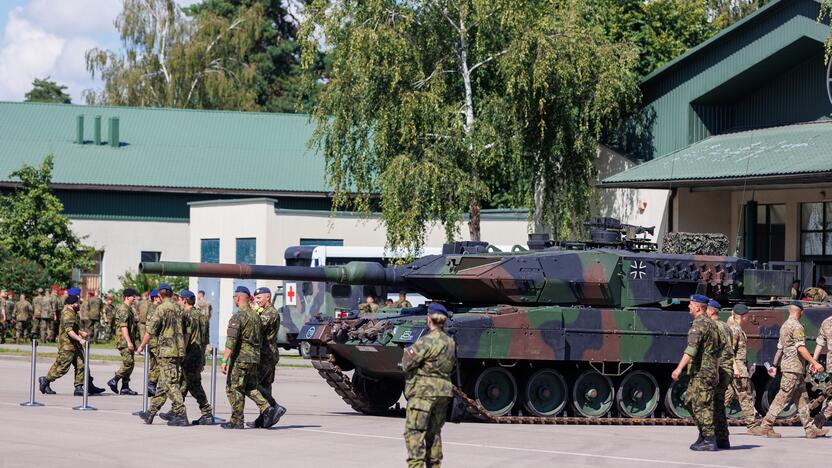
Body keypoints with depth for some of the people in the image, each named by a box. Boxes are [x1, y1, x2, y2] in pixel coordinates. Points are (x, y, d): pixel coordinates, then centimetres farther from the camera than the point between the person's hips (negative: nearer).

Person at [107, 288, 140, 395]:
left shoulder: (129, 309, 19)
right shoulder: (123, 309, -13)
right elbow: (123, 326, -21)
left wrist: (132, 342, 26)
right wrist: (129, 342, -26)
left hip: (128, 341, 10)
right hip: (124, 341, -10)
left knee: (129, 364, 8)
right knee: (128, 363, -14)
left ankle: (125, 387, 10)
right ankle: (114, 381, -7)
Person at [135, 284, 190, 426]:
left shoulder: (160, 309, -10)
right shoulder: (179, 310, 12)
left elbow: (150, 331, -10)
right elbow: (187, 333, 14)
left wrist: (142, 346, 5)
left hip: (166, 351, -7)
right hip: (179, 352, 7)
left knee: (171, 384, -7)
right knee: (162, 385, 13)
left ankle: (181, 415, -12)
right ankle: (151, 413, 22)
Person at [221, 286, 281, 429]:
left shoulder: (238, 317, -13)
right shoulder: (256, 316, 13)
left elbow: (231, 342, -19)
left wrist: (225, 361, -19)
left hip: (240, 358, -8)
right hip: (255, 358, 8)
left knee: (234, 389, 0)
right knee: (251, 388, 17)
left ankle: (237, 421, 1)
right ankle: (267, 409, -1)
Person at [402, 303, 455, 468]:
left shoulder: (427, 341, -15)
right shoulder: (450, 342, 10)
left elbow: (407, 363, -15)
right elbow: (453, 365, 16)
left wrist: (408, 352, 7)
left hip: (423, 392, -8)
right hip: (444, 390, 8)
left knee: (414, 431, -8)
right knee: (434, 432, 18)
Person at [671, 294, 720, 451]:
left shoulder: (699, 324, -15)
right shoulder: (711, 323, 17)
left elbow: (692, 349, -26)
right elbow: (717, 349, 23)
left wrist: (679, 368, -31)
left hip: (701, 372, -10)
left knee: (702, 406, -7)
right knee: (690, 401, 17)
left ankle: (709, 441, -6)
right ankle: (704, 435, 20)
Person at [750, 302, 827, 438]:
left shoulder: (784, 326, 17)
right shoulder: (797, 326, -13)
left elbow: (780, 348, 22)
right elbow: (801, 348, -20)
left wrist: (774, 365, 26)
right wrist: (814, 363, -22)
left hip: (786, 365, 10)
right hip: (793, 367, -10)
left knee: (802, 398, 10)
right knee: (783, 397, -9)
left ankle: (809, 428, 11)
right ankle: (765, 426, -10)